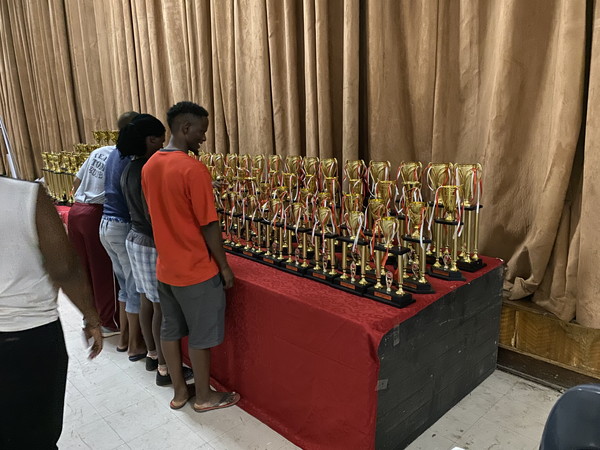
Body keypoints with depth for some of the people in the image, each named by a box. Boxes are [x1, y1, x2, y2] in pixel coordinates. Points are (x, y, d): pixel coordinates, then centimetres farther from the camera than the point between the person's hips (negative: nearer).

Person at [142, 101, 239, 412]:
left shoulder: (149, 167, 3)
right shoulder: (193, 169, -22)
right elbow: (209, 225, -20)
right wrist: (224, 267, -9)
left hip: (165, 267, 8)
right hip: (196, 270, -7)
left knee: (171, 329, 18)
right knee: (201, 335, 9)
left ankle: (178, 391, 34)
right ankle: (204, 397, 26)